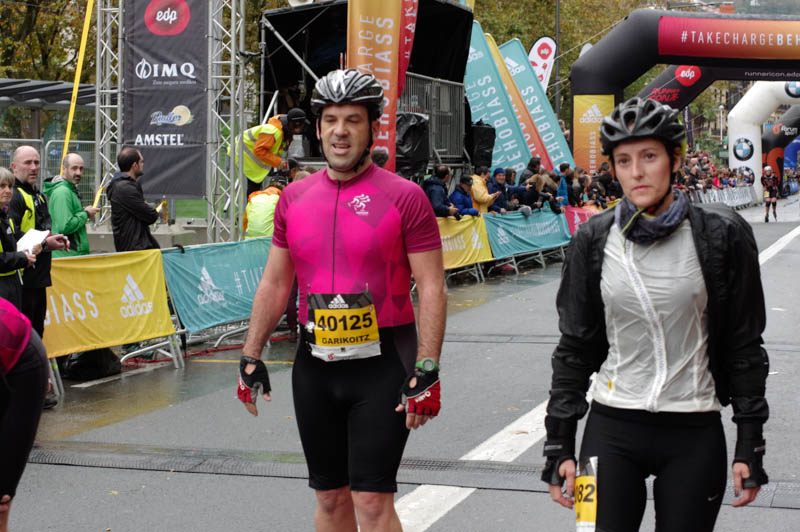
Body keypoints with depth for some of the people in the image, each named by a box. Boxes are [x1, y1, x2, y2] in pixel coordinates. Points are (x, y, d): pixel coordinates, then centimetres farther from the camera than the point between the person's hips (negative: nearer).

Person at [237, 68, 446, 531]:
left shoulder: (404, 197, -7)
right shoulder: (294, 197, 7)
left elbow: (431, 288, -9)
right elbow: (275, 284, 13)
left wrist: (426, 370, -16)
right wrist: (251, 356, 10)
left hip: (381, 364, -5)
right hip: (315, 364, 5)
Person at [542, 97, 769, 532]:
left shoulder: (721, 234, -5)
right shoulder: (593, 240, 0)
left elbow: (744, 346, 1)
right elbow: (574, 347, 6)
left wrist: (750, 446, -1)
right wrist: (559, 445, 3)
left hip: (694, 433, -1)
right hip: (611, 430, 1)